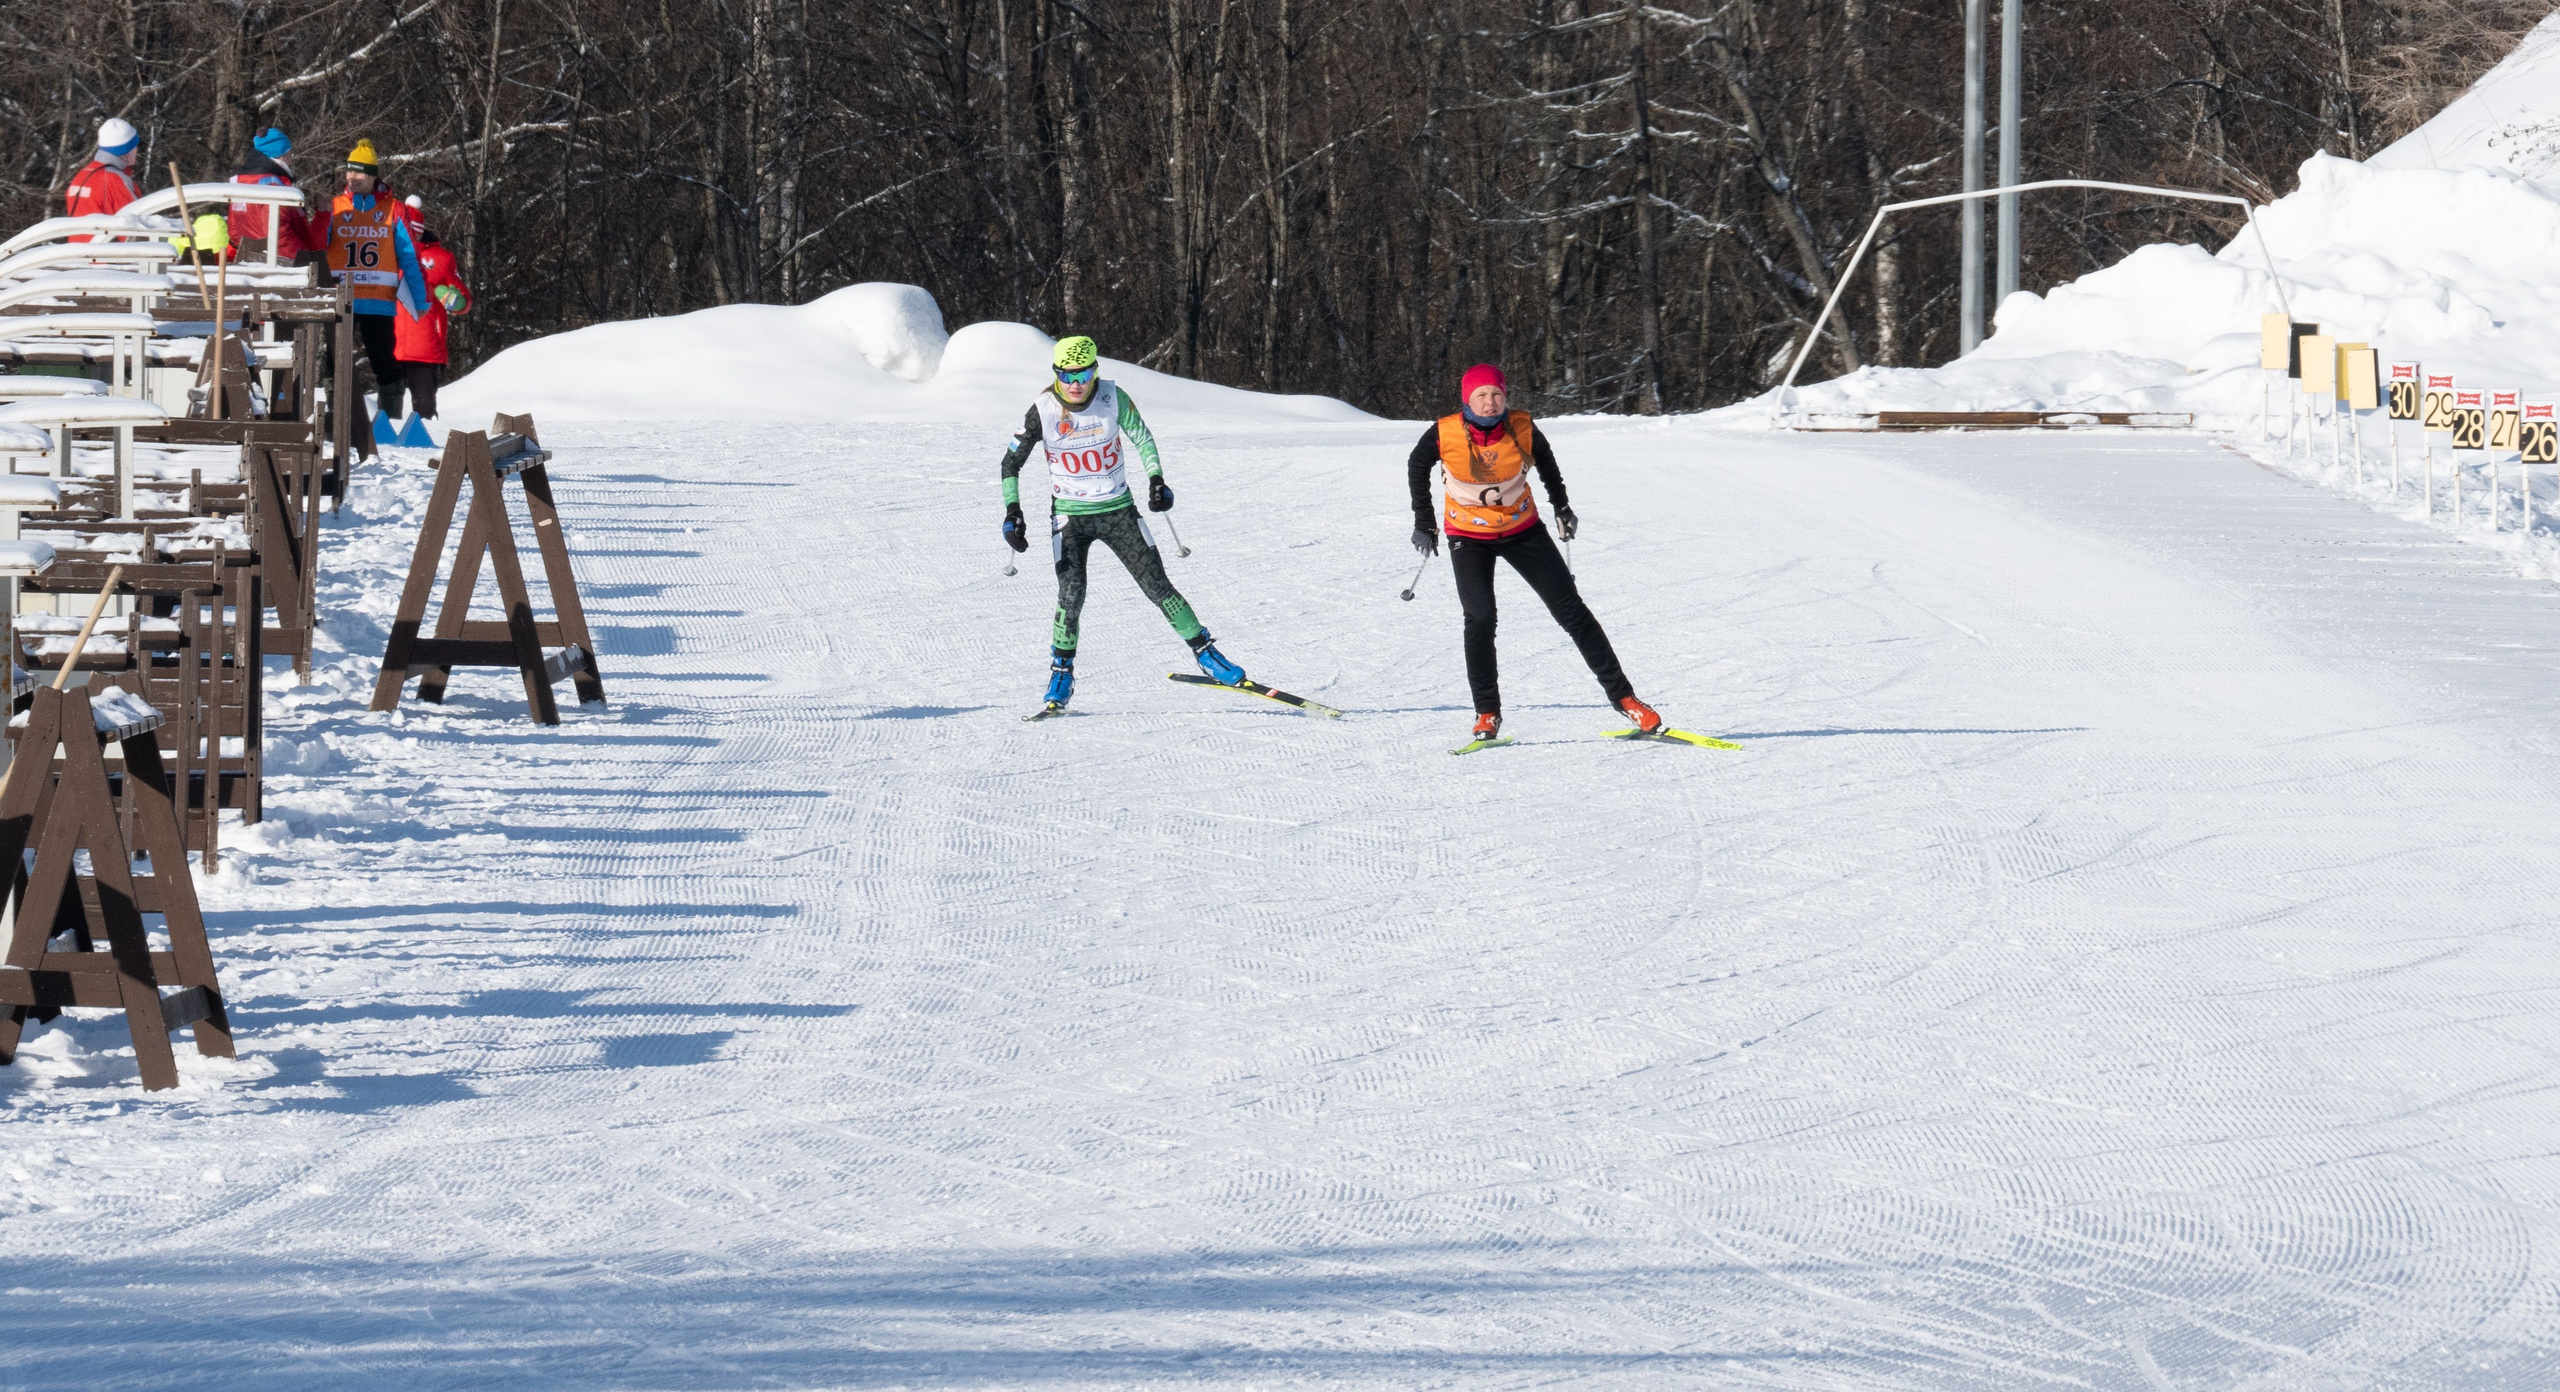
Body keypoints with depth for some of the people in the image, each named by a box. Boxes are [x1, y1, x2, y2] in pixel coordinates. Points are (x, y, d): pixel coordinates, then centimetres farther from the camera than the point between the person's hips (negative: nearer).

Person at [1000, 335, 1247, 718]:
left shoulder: (1113, 398, -11)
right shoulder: (1043, 411, -12)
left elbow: (1142, 438, 3)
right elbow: (1011, 463, -2)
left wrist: (1156, 481, -10)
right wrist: (1012, 513, -9)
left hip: (1118, 511, 1)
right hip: (1070, 516, -1)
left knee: (1157, 586, -4)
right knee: (1071, 595, -15)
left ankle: (1206, 653, 8)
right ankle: (1061, 679, 0)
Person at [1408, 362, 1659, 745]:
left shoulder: (1522, 429, -16)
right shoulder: (1445, 434, -19)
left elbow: (1544, 459, 8)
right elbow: (1417, 467, 1)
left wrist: (1561, 504, 10)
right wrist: (1424, 523, 3)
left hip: (1522, 530, 1)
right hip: (1469, 537, -1)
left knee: (1571, 610, -1)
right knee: (1480, 619, -17)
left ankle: (1622, 695, 5)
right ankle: (1487, 714, -4)